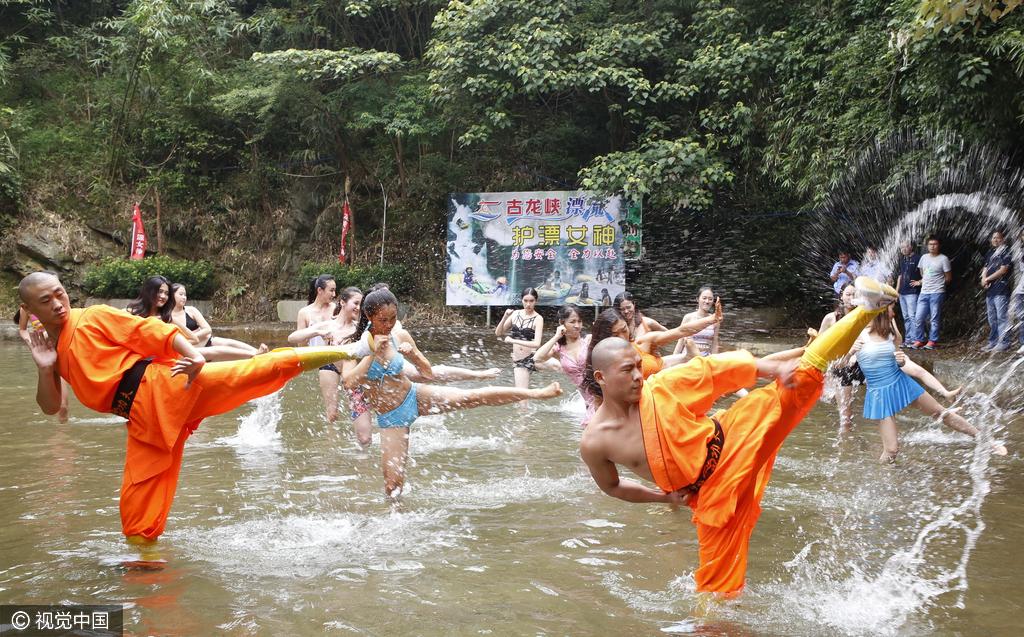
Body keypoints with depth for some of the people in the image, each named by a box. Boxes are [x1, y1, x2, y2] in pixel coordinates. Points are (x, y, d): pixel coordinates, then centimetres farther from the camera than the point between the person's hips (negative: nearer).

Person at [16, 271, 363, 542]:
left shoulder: (93, 317, 2)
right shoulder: (49, 346, 19)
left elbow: (152, 330, -7)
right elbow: (50, 406, 21)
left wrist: (193, 354, -23)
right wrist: (45, 369, 2)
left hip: (160, 387, -5)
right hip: (143, 419, 6)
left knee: (251, 372, -24)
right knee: (137, 505, 8)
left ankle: (333, 352, -26)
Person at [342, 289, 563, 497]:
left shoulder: (401, 338, -6)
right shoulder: (355, 345, -13)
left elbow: (428, 373, 2)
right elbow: (349, 382, -27)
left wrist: (413, 354, -18)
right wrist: (373, 353, -28)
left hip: (414, 396, 1)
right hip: (390, 417, -1)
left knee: (474, 396, -14)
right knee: (393, 485, -3)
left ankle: (536, 393, -11)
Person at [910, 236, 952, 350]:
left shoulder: (943, 259, -5)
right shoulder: (924, 257, 11)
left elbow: (948, 278, -1)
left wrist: (938, 284, 5)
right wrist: (921, 282, 11)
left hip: (937, 293, -5)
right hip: (924, 293, 5)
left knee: (934, 319, -1)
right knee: (918, 318, 3)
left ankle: (932, 341, 6)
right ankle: (919, 340, 13)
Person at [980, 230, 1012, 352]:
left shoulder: (1006, 251, -5)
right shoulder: (990, 253, 20)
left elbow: (1003, 270, -13)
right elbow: (985, 269, 19)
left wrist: (988, 279, -8)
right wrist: (984, 279, -2)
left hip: (1001, 290, -8)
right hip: (990, 290, 8)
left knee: (1002, 317, -9)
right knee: (992, 319, 12)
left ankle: (1004, 343, -7)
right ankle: (992, 342, 17)